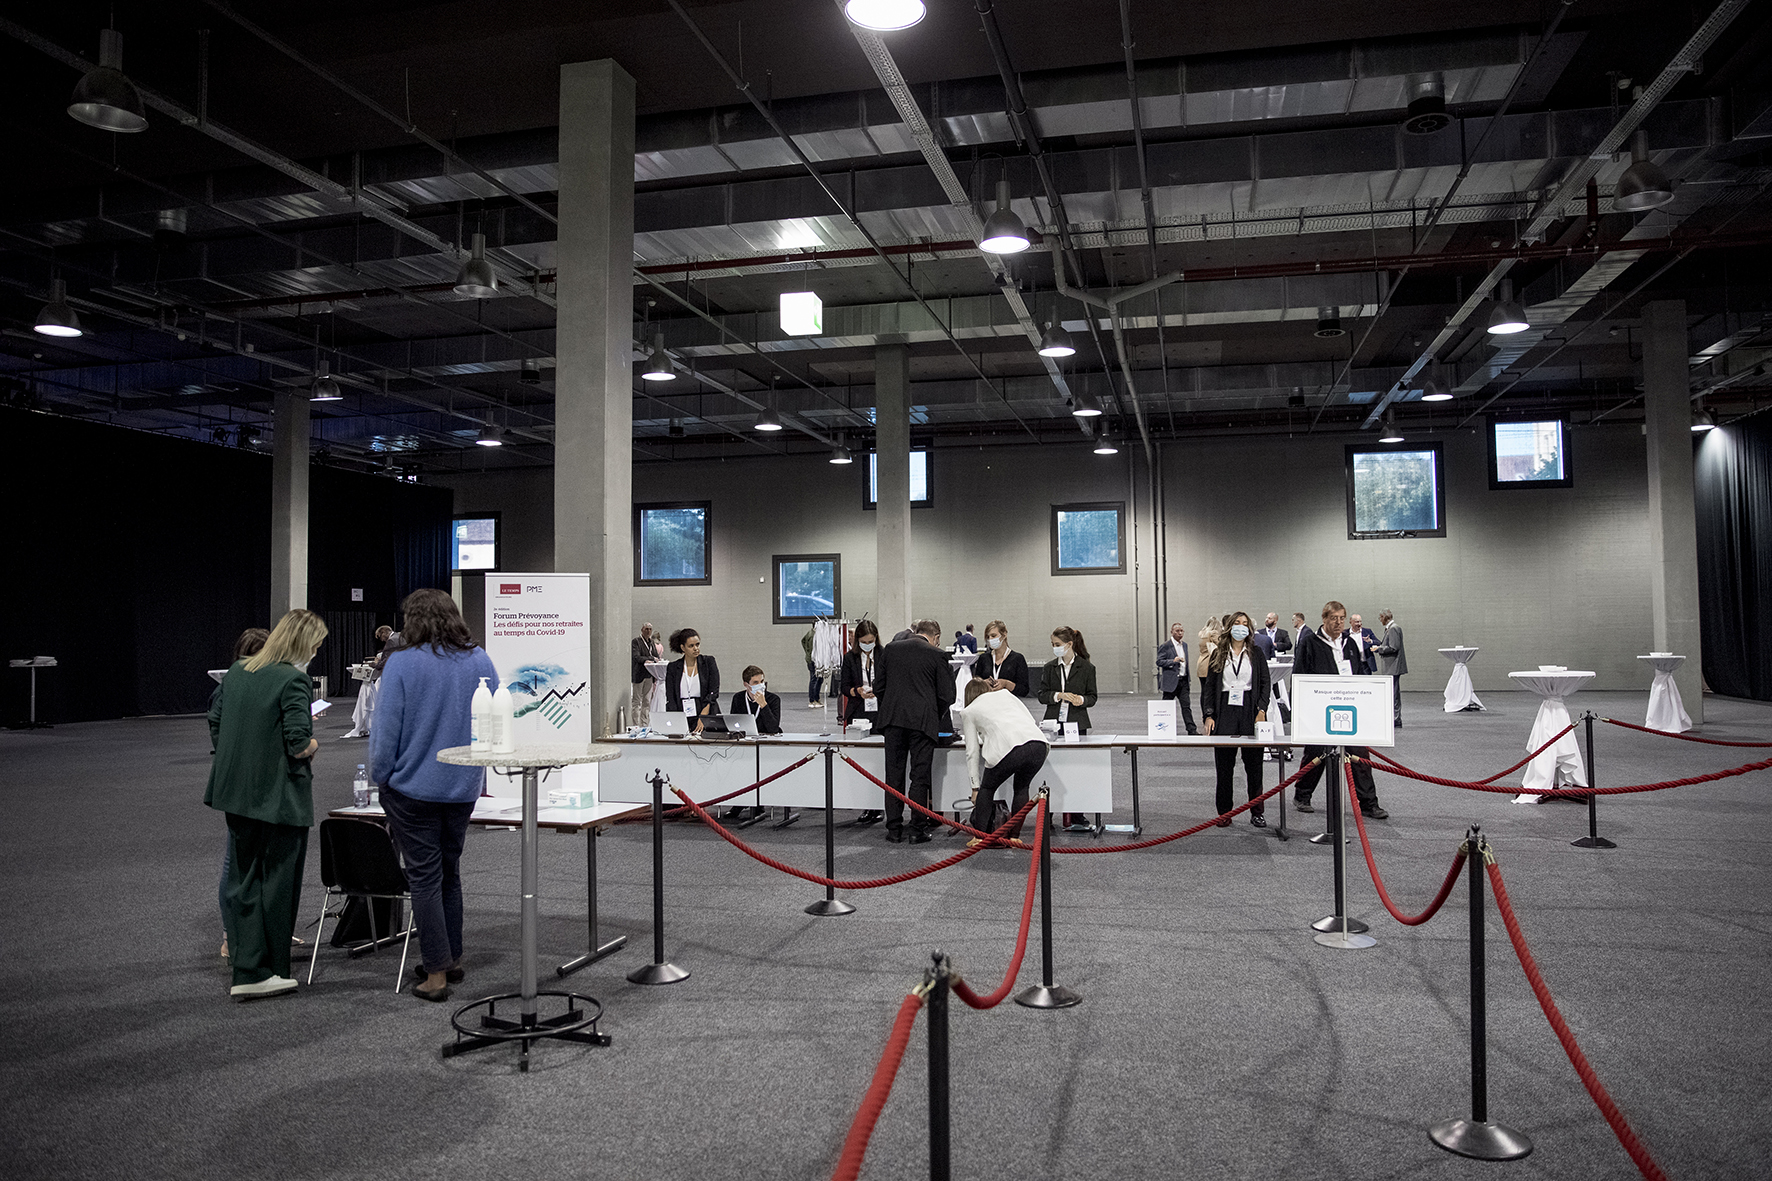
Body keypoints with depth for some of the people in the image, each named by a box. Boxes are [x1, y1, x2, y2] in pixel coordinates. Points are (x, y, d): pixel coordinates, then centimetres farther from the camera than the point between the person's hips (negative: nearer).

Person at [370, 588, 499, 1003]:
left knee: (424, 876, 3)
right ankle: (450, 957, 28)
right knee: (449, 871, 19)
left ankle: (436, 972, 7)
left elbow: (386, 728, -12)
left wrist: (379, 777, 2)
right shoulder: (480, 661, -1)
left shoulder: (402, 664, -14)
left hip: (413, 786, -4)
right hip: (463, 787, 4)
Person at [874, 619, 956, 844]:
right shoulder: (937, 655, 0)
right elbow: (945, 695, 1)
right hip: (923, 720, -3)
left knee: (894, 774, 9)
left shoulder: (890, 649, 10)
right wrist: (936, 719, 16)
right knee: (920, 775, 4)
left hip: (892, 718, 3)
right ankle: (918, 830, 7)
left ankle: (894, 829, 12)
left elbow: (879, 686, 11)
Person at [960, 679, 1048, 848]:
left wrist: (975, 787, 26)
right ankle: (1014, 836, 26)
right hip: (1038, 743, 3)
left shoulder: (968, 712, 23)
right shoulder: (1005, 693, 31)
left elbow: (972, 751, 22)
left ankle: (979, 837, 20)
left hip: (1008, 748, -3)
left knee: (987, 789, 21)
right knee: (1022, 787, 27)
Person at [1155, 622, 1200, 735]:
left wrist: (1188, 678, 14)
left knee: (1186, 706, 1)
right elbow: (1159, 662, -10)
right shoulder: (1166, 646, -7)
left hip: (1183, 680, 5)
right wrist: (1173, 661, -21)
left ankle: (1192, 730, -2)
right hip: (1170, 681, -5)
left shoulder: (1185, 645, 14)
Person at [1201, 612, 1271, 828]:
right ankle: (1224, 813, 8)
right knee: (1224, 765, 0)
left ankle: (1257, 812, 11)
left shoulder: (1256, 653, 8)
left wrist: (1262, 710, -6)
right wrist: (1208, 714, 0)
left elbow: (1265, 683, 6)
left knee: (1254, 764, 2)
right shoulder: (1219, 654, 9)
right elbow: (1210, 686, 9)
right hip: (1225, 711, 0)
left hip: (1250, 710, 0)